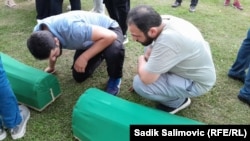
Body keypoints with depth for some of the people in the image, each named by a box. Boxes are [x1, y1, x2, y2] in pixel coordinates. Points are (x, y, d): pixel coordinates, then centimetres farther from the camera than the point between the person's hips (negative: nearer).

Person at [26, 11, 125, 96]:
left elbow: (110, 36, -38)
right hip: (90, 40, 7)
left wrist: (84, 57, -38)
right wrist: (51, 67, 20)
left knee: (114, 50, -41)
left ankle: (115, 78, -7)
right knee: (79, 77, 8)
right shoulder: (38, 32, -20)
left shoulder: (72, 29, -44)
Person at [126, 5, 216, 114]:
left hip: (197, 82, -8)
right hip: (192, 65, 8)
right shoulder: (163, 20, -12)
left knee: (140, 84, -20)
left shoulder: (168, 40, -39)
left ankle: (177, 101, 3)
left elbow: (146, 79, -30)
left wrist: (141, 60, -11)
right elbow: (150, 49, 6)